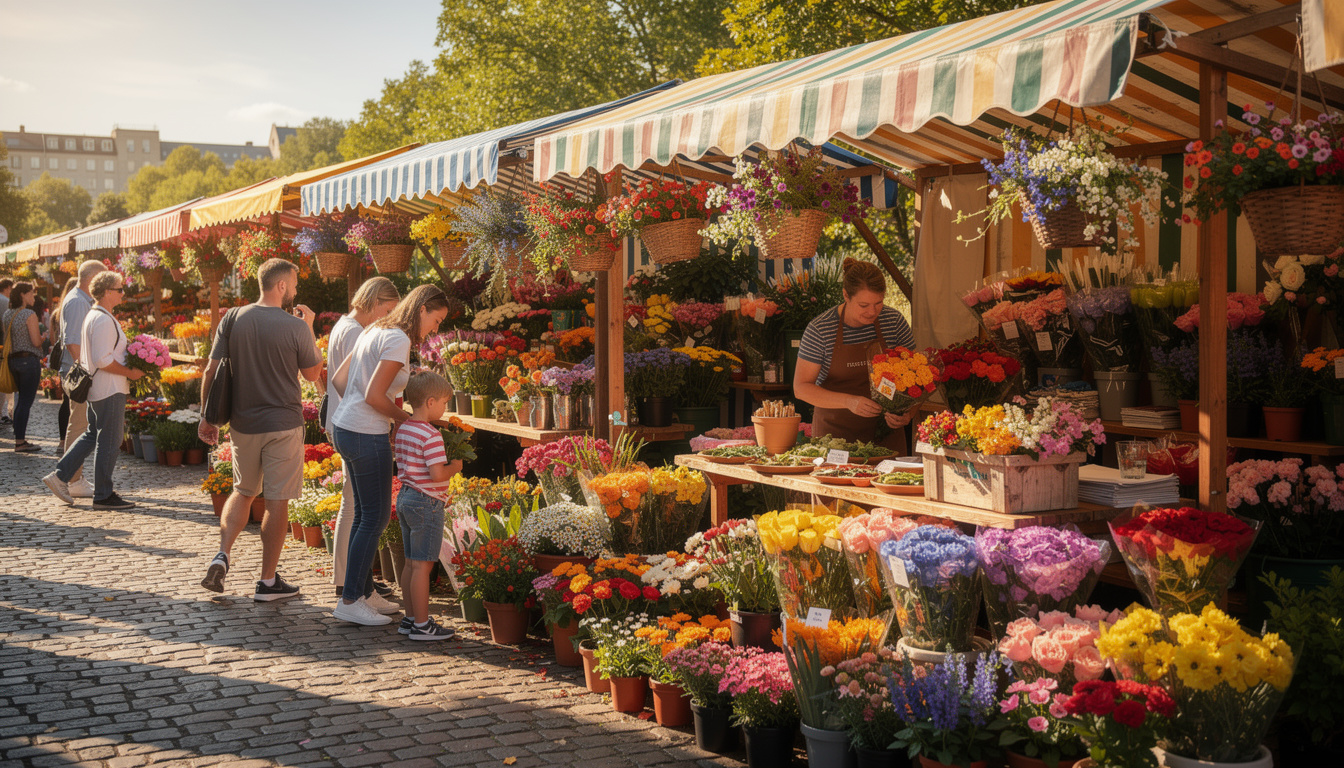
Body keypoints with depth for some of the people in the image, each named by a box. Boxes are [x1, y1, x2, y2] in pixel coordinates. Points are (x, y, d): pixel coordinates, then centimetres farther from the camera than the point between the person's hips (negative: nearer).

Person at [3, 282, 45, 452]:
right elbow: (36, 342, -14)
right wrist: (43, 337, 6)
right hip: (29, 360, -8)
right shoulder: (30, 315, -13)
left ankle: (20, 439, 17)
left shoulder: (6, 315, 10)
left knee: (21, 400, 15)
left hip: (13, 360, 8)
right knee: (26, 402, -4)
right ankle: (20, 442, -4)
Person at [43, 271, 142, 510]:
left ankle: (60, 476, 16)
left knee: (92, 435, 19)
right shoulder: (104, 320, -19)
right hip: (109, 391, -10)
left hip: (95, 389, 10)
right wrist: (129, 373, -15)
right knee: (108, 442, -2)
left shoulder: (92, 316, 15)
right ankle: (103, 495, 4)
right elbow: (103, 361, -24)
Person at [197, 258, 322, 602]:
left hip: (242, 425, 4)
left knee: (243, 492, 22)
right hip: (283, 425, -4)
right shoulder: (295, 327, -12)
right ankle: (268, 581, 10)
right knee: (277, 501, 5)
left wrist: (207, 417, 10)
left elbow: (210, 372, 1)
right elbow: (313, 373, 2)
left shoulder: (232, 319, -1)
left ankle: (222, 555, 5)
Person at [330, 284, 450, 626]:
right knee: (375, 517, 0)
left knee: (364, 514, 16)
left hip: (343, 427, 10)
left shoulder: (375, 331, 14)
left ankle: (358, 592, 23)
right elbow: (375, 396, -20)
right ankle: (350, 601, 5)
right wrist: (407, 419, -6)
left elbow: (339, 379, 17)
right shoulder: (399, 339, -15)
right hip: (366, 436, -10)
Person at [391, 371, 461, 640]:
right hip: (427, 502, -9)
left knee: (411, 563, 16)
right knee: (423, 565, -4)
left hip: (405, 496, 9)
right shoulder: (431, 435, -19)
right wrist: (455, 466, -5)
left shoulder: (403, 430, 9)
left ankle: (410, 618, 23)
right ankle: (421, 625, 2)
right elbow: (438, 474, -25)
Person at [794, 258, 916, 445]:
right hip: (834, 430, -2)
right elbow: (801, 388, -11)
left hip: (884, 429, 2)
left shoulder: (894, 321, -4)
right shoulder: (820, 329, -11)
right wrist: (849, 401, -24)